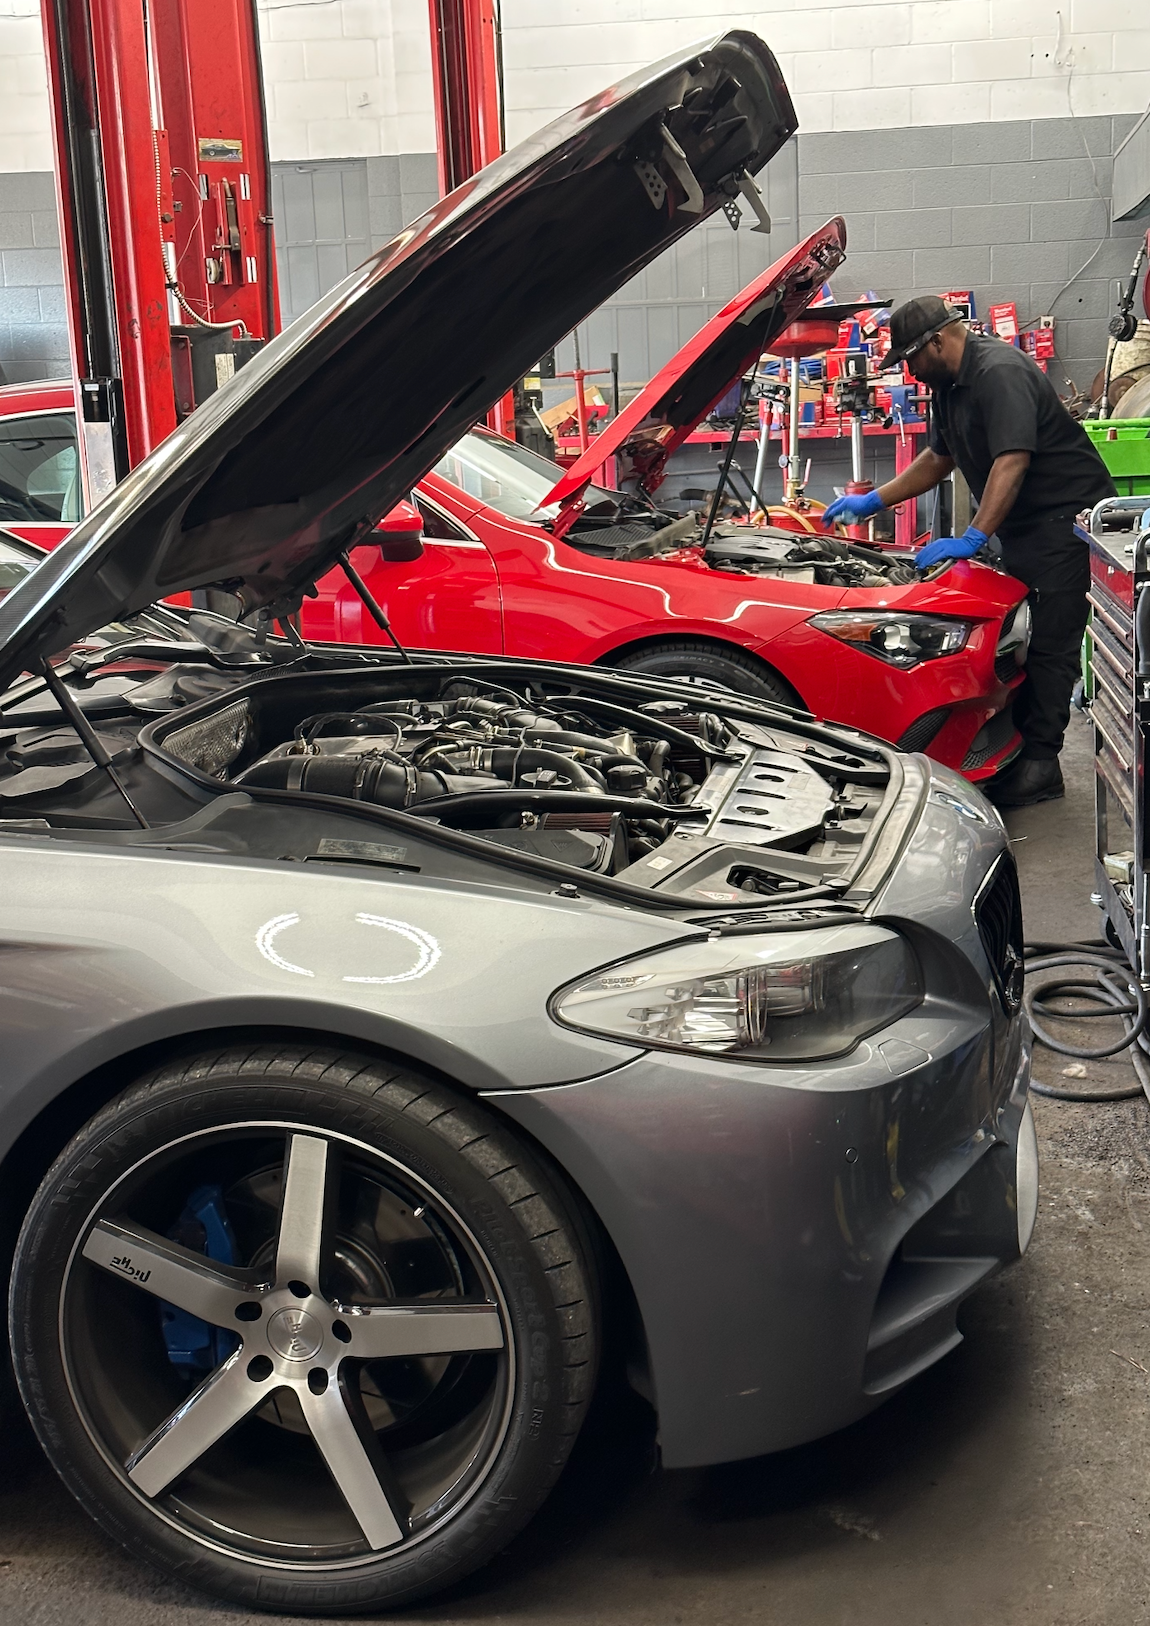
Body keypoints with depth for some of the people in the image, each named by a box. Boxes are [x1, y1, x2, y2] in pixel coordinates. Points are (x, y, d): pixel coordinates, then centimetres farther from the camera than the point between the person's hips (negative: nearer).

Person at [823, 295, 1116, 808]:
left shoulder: (1000, 372, -20)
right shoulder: (950, 384, 13)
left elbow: (1012, 462, -29)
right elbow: (939, 458, 25)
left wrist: (972, 538, -32)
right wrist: (874, 501, 19)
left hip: (1067, 517, -11)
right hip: (1024, 527, 11)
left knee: (1050, 641, -9)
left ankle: (1039, 765, -8)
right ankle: (1015, 750, 14)